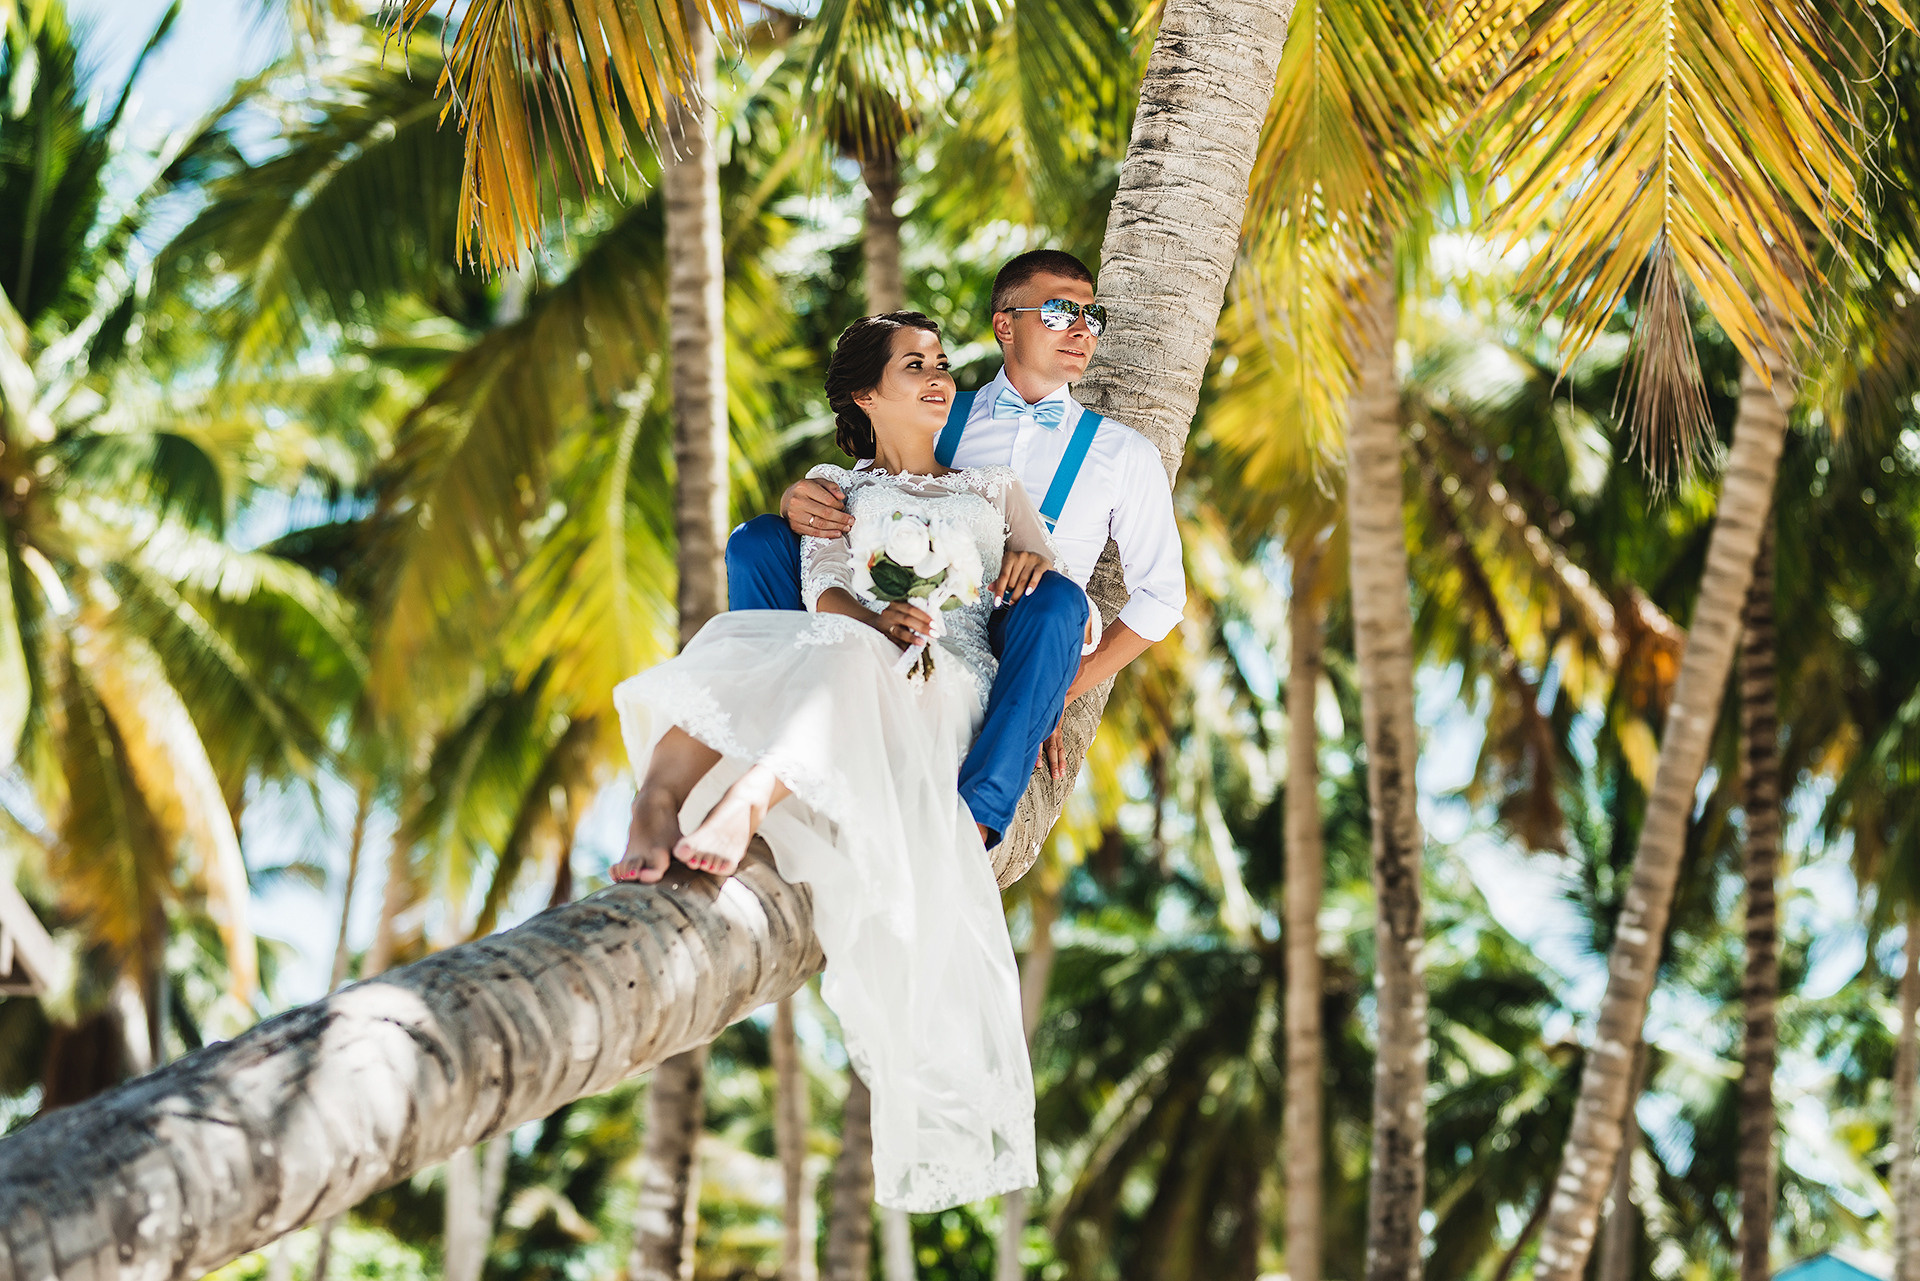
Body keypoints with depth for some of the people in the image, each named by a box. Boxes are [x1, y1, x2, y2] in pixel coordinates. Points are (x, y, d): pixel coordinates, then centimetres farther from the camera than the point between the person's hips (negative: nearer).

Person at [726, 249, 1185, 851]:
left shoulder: (1123, 455, 12)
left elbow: (1161, 592, 10)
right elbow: (853, 497, 16)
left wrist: (1065, 691, -3)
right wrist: (799, 498, -12)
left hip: (1010, 656, -2)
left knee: (1056, 597, -37)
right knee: (756, 541, -13)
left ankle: (977, 815, -42)